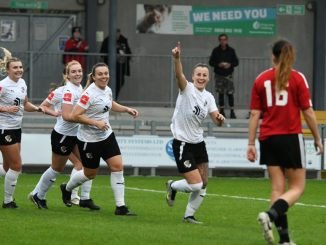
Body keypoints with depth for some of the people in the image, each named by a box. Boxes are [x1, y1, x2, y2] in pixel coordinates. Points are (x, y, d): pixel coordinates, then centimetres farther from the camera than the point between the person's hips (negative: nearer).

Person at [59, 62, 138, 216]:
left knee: (117, 166, -6)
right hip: (89, 139, -7)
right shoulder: (89, 94, -22)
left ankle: (120, 207, -2)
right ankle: (67, 188, 40)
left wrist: (126, 109, 13)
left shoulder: (107, 90, 2)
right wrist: (96, 123, -27)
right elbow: (74, 116, -24)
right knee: (90, 174, 9)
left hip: (107, 136, 7)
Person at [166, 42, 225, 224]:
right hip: (182, 143, -7)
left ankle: (189, 215, 23)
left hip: (198, 142, 7)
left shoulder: (208, 97, 5)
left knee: (203, 184, 6)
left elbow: (216, 119, -2)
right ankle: (173, 186, 20)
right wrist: (177, 59, -52)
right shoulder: (187, 89, -12)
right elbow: (179, 75, -33)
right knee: (196, 185, -11)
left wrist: (220, 119, -27)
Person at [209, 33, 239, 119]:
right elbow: (211, 62, 2)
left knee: (230, 93, -6)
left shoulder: (231, 50, 1)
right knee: (220, 93, 6)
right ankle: (221, 111, 15)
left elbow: (236, 62, 5)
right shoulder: (216, 51, 1)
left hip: (228, 75, -1)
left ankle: (232, 112, -2)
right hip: (219, 75, 1)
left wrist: (230, 64, -14)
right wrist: (218, 64, -15)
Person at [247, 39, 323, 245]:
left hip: (268, 138, 4)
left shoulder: (261, 80, 5)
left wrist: (251, 144, 6)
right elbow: (308, 112, -5)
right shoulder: (297, 78, -3)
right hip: (290, 137, -4)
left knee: (278, 188, 9)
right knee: (297, 188, 3)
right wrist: (317, 138, 6)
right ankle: (271, 215, -23)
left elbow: (255, 114, 3)